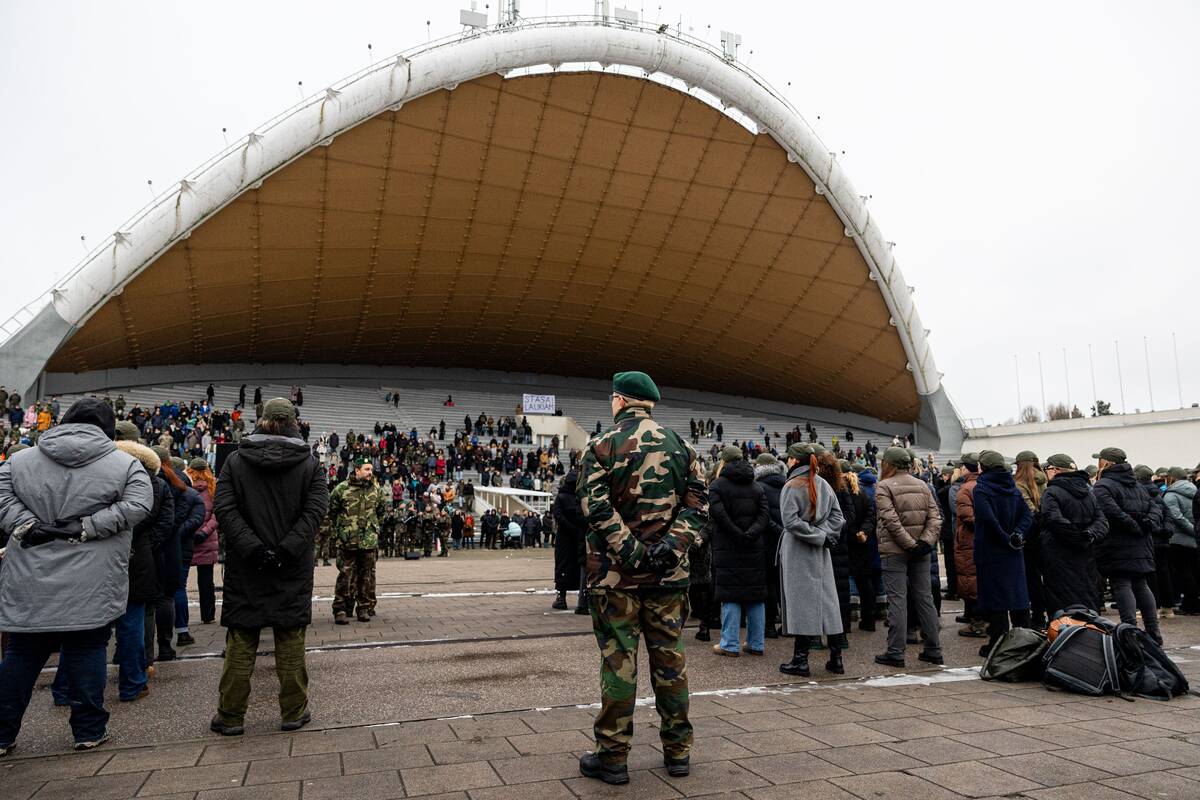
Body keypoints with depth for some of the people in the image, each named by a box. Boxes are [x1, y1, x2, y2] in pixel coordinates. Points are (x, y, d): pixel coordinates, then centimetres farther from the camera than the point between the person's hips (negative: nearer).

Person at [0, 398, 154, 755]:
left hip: (30, 586, 3)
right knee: (86, 653, 7)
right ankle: (89, 731, 16)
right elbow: (137, 506, -12)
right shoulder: (125, 464, -3)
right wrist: (86, 528, -10)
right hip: (92, 589, -3)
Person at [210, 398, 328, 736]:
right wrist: (288, 550, -15)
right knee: (290, 639, 8)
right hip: (293, 569, 0)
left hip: (245, 567, 1)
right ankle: (294, 712, 15)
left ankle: (230, 716, 16)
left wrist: (252, 548, -14)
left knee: (240, 642, 9)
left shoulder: (235, 459, 1)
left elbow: (224, 508, -10)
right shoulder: (309, 461, 0)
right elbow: (315, 509, -11)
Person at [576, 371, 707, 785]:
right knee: (669, 655, 13)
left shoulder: (603, 445, -5)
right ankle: (678, 751, 23)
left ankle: (612, 757, 14)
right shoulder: (680, 445, 7)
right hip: (669, 572, 4)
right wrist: (671, 544, -9)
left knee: (618, 659, 4)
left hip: (616, 572, -3)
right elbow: (697, 503, -1)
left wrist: (630, 552, -15)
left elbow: (596, 507, -15)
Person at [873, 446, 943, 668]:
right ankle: (933, 650, 18)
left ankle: (895, 652, 0)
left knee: (897, 600, -3)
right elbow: (935, 516, 2)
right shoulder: (922, 485, 10)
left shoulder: (883, 487, -8)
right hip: (920, 553, 6)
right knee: (925, 598, 12)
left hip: (894, 551, -5)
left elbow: (891, 520, -18)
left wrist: (910, 544, -15)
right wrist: (926, 541, -7)